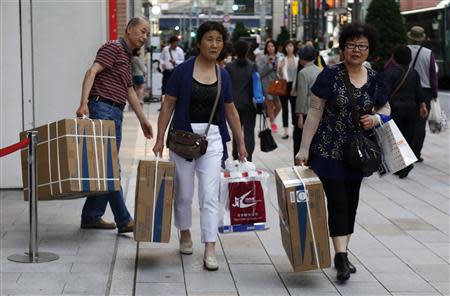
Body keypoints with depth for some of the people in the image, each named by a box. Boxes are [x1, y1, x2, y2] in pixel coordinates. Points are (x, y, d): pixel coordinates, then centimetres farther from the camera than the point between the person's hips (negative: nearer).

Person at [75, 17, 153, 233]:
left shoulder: (127, 57, 23)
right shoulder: (114, 48, -6)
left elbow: (130, 91, 30)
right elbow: (92, 72, -18)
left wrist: (143, 119, 30)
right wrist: (84, 103, -31)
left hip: (116, 114, 10)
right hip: (102, 109, -10)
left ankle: (91, 216, 16)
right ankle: (124, 221, -11)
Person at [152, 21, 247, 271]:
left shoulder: (223, 75, 6)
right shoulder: (183, 71, -4)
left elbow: (231, 111, 14)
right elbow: (168, 106, 0)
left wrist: (241, 143, 14)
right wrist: (160, 139, -4)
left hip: (213, 138, 1)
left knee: (210, 195, -6)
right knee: (184, 193, 10)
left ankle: (210, 250, -6)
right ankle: (185, 234, 35)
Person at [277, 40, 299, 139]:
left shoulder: (298, 60, -4)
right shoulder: (282, 60, 1)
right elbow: (279, 75, 3)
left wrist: (295, 87, -4)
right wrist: (280, 68, -17)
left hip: (294, 86, -1)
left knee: (294, 108, 3)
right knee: (285, 108, 4)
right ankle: (286, 131, 7)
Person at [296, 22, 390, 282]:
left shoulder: (375, 80, 3)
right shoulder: (330, 75, -8)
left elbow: (385, 108, 17)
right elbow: (315, 112, -8)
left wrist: (376, 118, -8)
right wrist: (304, 148, -11)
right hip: (329, 150, -4)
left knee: (351, 202, 10)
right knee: (337, 202, -9)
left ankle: (342, 253, 22)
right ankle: (341, 256, -8)